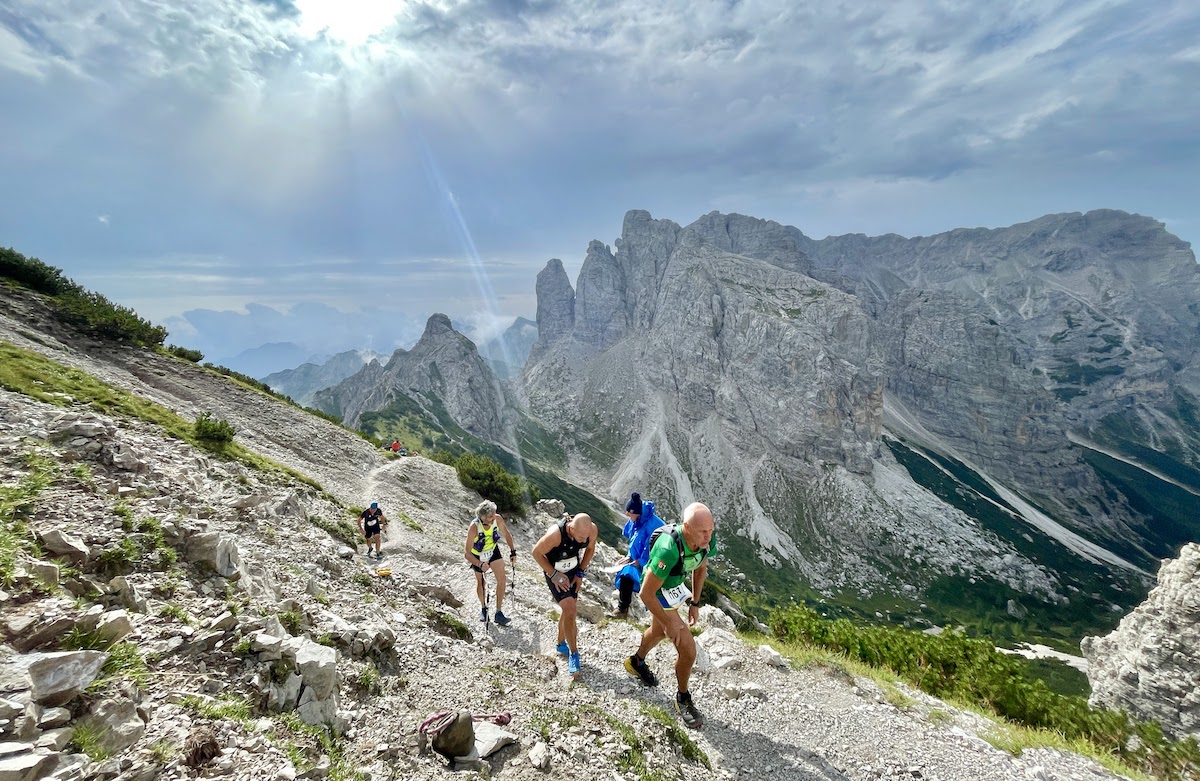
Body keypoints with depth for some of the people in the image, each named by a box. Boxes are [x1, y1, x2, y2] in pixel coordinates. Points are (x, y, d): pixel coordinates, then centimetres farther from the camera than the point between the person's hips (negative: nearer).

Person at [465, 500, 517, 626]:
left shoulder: (497, 519, -28)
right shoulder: (474, 528, -38)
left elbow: (506, 533, -5)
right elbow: (468, 553, -35)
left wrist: (512, 551, -3)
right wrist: (480, 565, -50)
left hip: (493, 550, 3)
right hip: (477, 555, -2)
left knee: (502, 579, -9)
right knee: (480, 582, 13)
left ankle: (499, 613, 0)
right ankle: (483, 607, 39)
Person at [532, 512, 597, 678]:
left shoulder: (592, 529, -26)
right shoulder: (555, 534, -39)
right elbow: (537, 553, -21)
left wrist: (581, 573, -5)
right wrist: (554, 575, -19)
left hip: (574, 571, 4)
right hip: (555, 572, -4)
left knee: (568, 609, 14)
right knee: (569, 609, -16)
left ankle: (561, 644, 38)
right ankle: (573, 653, 0)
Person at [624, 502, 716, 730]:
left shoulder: (707, 540, -24)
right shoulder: (669, 550, -44)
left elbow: (700, 569, 0)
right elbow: (646, 594, -34)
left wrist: (694, 603, 4)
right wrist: (670, 623, -24)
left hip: (676, 587, 7)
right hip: (658, 595, -7)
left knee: (658, 631, 31)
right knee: (688, 650, -7)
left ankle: (637, 663, 60)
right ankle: (683, 700, 20)